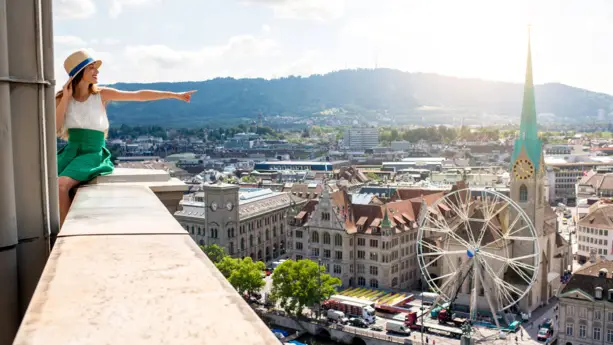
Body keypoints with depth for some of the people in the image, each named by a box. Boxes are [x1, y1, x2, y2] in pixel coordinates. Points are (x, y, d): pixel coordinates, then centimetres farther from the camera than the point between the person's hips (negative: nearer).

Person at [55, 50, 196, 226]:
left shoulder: (101, 94, 0)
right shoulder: (63, 98, 5)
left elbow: (139, 95, -3)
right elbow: (55, 130, -6)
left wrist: (176, 95, -6)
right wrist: (65, 98, -9)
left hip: (93, 154, -3)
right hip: (70, 153, 3)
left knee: (61, 186, -28)